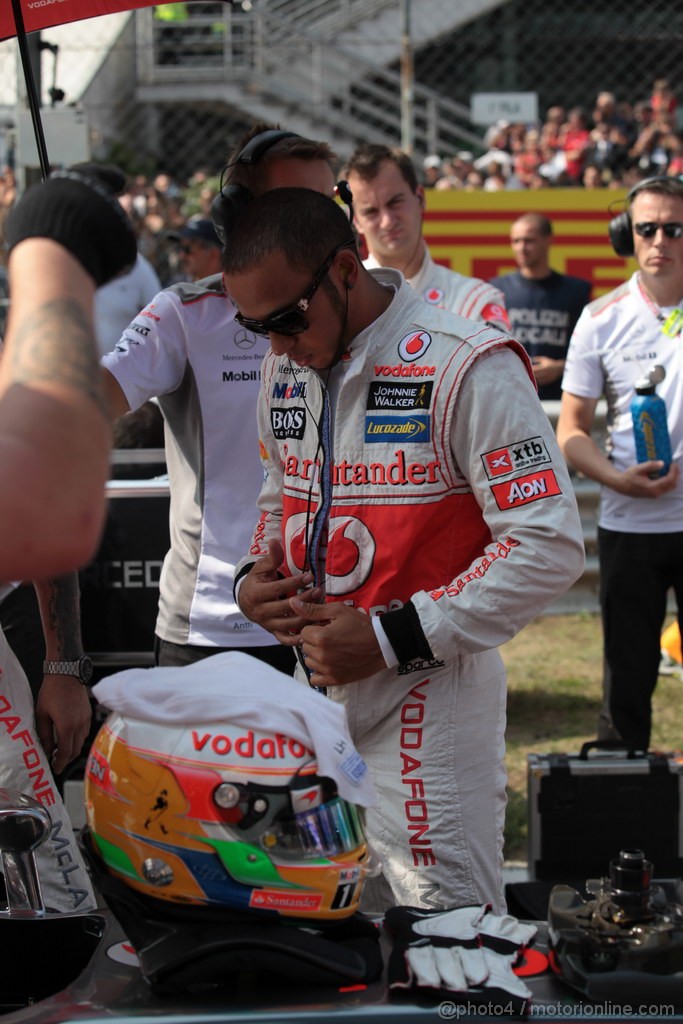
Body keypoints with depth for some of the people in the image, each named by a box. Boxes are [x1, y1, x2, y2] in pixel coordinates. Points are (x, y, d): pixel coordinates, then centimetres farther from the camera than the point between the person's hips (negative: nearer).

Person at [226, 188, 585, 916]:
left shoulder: (464, 368, -16)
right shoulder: (287, 365, 9)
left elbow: (548, 547, -18)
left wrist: (390, 638, -18)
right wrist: (252, 576, 2)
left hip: (428, 697, -7)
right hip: (316, 685, 7)